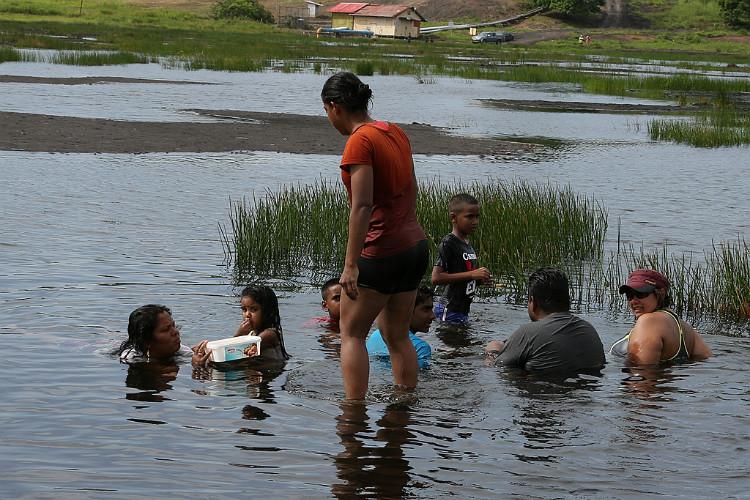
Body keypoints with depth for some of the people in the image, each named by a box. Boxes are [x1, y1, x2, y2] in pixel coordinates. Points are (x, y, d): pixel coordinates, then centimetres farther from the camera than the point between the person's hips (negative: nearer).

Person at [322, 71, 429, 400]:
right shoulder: (396, 133, 10)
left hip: (382, 252, -8)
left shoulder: (360, 141, -15)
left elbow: (362, 205, -22)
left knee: (351, 332, 4)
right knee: (397, 335, 16)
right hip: (416, 245, 8)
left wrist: (351, 264, -21)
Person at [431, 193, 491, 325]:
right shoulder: (448, 243, -14)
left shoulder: (468, 244, 13)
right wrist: (471, 274, -23)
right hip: (450, 309, -9)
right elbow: (436, 278, -24)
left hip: (462, 309, 9)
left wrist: (481, 277, 4)